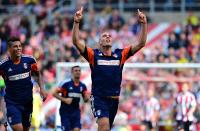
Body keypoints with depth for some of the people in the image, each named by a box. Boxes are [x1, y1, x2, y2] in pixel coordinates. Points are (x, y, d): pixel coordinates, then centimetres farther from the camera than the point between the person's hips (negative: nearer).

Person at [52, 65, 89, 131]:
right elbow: (54, 93, -7)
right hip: (65, 111, -4)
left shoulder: (82, 86, 4)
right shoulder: (66, 83, -10)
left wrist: (87, 98, -13)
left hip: (76, 111, 4)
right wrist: (64, 99, -19)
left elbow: (85, 99, 11)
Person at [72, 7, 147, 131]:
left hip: (114, 99, 4)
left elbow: (141, 43, 2)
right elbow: (76, 41, -10)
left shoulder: (120, 55, 6)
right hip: (98, 97, -4)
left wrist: (144, 23, -8)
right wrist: (76, 22, -23)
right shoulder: (94, 54, 0)